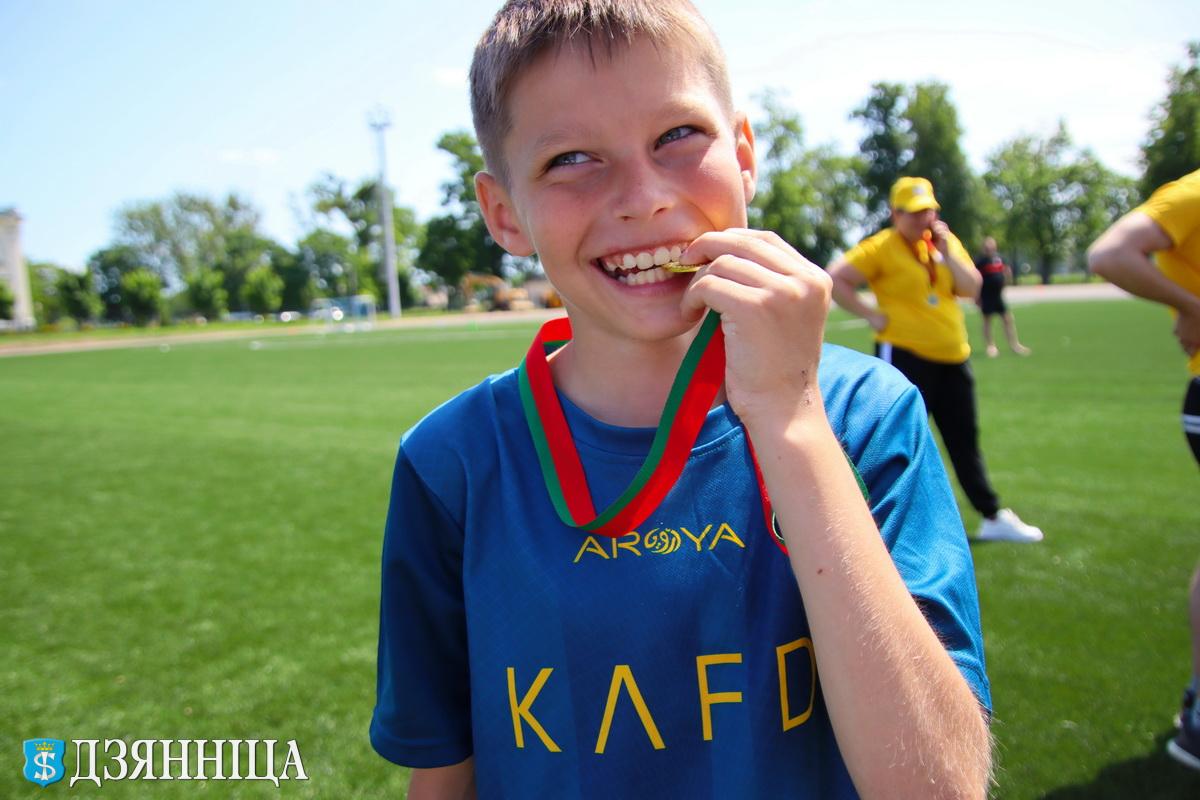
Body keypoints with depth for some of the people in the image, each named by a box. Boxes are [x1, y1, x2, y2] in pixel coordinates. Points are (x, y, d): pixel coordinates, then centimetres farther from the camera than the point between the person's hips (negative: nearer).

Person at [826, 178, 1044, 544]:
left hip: (952, 358, 6)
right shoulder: (881, 247, -8)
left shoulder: (946, 242, 11)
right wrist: (871, 314, -15)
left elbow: (971, 288, 3)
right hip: (905, 355, -6)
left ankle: (993, 517, 25)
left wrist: (947, 251, -8)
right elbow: (835, 278, -15)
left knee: (965, 441, 14)